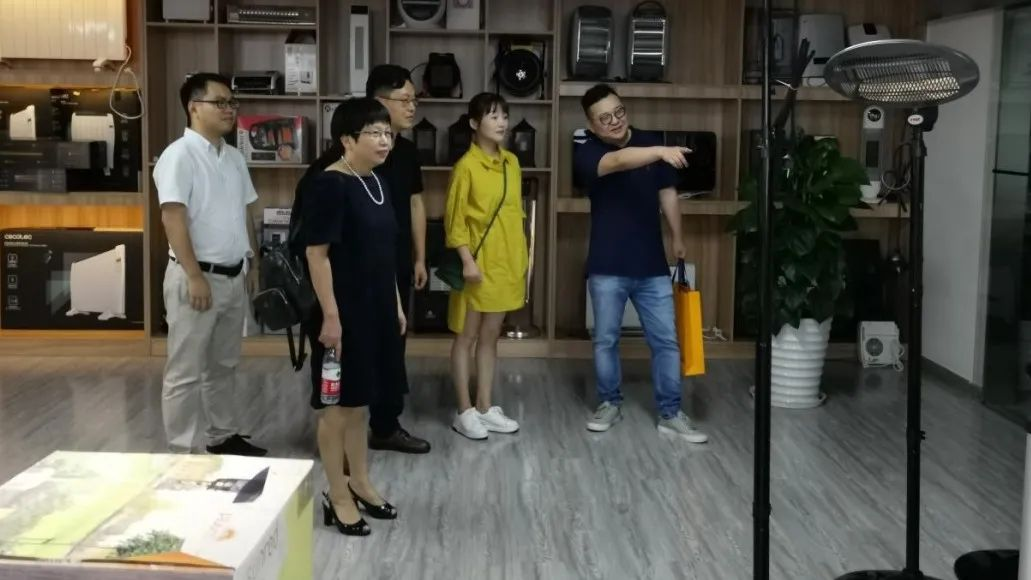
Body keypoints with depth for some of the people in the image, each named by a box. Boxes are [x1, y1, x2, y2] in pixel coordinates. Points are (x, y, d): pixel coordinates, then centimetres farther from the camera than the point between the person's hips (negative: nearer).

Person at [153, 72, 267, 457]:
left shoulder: (234, 157, 12)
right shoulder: (179, 155, -14)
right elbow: (173, 218, -20)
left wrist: (251, 262, 18)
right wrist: (194, 276, -23)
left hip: (234, 276, 8)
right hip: (198, 276, -8)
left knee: (223, 364, 18)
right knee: (185, 371, -1)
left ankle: (223, 436, 30)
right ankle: (180, 451, 7)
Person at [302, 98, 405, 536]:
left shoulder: (377, 183, 10)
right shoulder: (329, 185, -16)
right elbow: (317, 254, -19)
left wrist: (396, 304, 18)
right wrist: (330, 315, -21)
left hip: (376, 309, 9)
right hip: (344, 311, -8)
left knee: (361, 400, 17)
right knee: (339, 404, 3)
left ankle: (360, 484, 29)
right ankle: (337, 496, 14)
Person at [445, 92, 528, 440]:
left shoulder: (511, 162, 9)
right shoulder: (467, 166, -12)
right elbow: (454, 219, -12)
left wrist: (521, 259, 13)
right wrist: (467, 261, -19)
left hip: (506, 262, 7)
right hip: (478, 263, -7)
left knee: (490, 336, 13)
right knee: (467, 337, 4)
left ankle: (486, 408, 22)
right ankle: (465, 412, 11)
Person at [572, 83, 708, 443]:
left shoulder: (650, 142, 4)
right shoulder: (587, 154, -10)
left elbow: (667, 192, 14)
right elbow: (620, 161, -33)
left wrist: (677, 239, 15)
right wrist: (662, 152, -49)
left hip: (652, 265, 3)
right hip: (608, 267, -3)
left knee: (666, 341, 4)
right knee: (605, 339, 10)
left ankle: (670, 414, 14)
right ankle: (610, 403, 28)